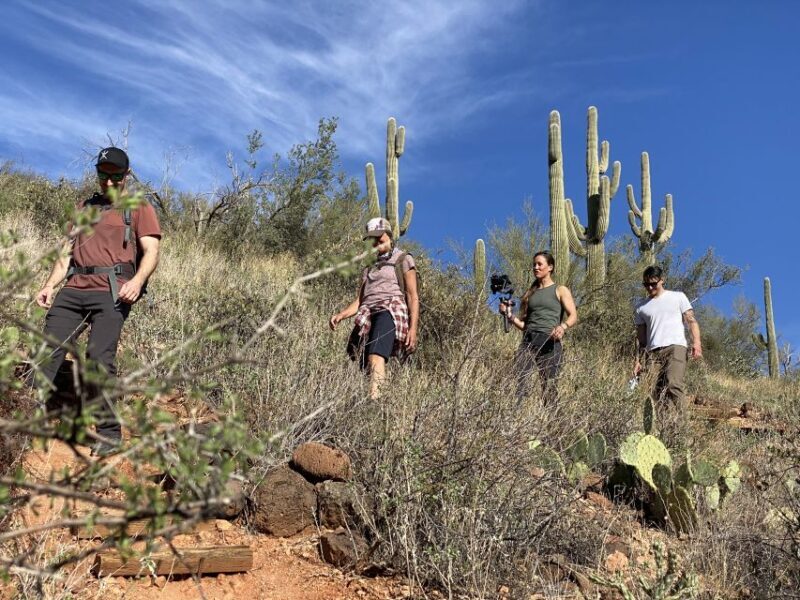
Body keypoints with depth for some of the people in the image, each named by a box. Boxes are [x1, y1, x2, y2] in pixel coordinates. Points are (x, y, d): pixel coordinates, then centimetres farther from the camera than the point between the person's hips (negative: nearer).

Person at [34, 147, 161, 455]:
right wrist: (49, 285, 11)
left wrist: (137, 281, -20)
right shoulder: (84, 207, 27)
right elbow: (68, 252, 25)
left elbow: (151, 252, -1)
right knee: (48, 350, -6)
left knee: (100, 357, -16)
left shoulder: (139, 209, 11)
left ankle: (109, 433, -8)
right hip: (74, 289, 5)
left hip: (112, 292, -5)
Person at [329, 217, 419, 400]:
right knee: (364, 368, -13)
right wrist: (341, 314, 2)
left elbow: (413, 296, 7)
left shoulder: (403, 260, 18)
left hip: (391, 311, -6)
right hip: (367, 315, 7)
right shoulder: (369, 268, 34)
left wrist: (413, 328, -7)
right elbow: (359, 300, 24)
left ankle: (374, 397, -53)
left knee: (376, 356, -34)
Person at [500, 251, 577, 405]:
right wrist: (510, 316, 0)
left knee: (549, 387, -6)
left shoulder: (560, 290, 11)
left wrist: (563, 326, -22)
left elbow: (573, 316, -1)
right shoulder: (530, 293, 22)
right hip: (528, 341, 3)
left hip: (549, 342, -3)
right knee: (521, 384, -12)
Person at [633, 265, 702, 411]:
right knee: (654, 390, -11)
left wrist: (696, 342, -9)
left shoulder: (678, 297, 16)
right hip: (652, 352, 3)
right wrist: (638, 361, 11)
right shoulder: (641, 307, 22)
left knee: (674, 385, -24)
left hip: (676, 347, -3)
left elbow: (691, 320, 8)